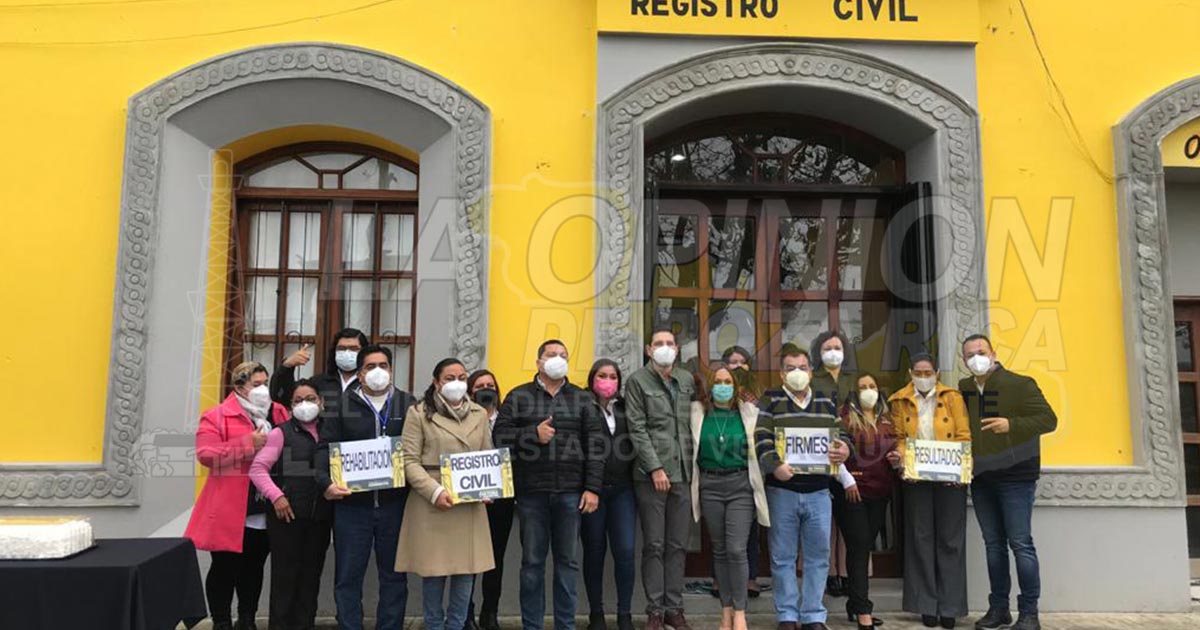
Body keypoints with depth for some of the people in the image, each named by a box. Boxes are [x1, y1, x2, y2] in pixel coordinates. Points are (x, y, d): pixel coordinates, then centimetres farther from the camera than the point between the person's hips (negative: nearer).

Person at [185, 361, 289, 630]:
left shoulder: (279, 414, 9)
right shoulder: (217, 416, -6)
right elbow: (206, 454, -16)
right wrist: (248, 444, -21)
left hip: (265, 509, 5)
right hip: (230, 510, -5)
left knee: (254, 567, 15)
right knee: (225, 567, 5)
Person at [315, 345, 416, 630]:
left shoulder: (407, 403, 8)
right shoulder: (343, 404, 6)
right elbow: (326, 446, 1)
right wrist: (327, 481, -14)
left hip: (394, 503, 1)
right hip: (352, 502, -1)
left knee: (394, 574, 9)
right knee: (348, 575, 6)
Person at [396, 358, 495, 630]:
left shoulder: (479, 414, 13)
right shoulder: (419, 413, 0)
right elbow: (410, 461, -5)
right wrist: (435, 491, -16)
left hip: (471, 505, 4)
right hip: (432, 504, -3)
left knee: (466, 571, 4)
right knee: (434, 571, 4)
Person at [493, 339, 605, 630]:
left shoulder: (582, 399, 10)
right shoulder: (518, 397, 7)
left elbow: (595, 445, 4)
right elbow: (500, 435, -1)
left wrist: (593, 487, -3)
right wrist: (533, 434, -13)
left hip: (571, 492, 1)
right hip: (531, 492, -1)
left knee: (567, 561, 8)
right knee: (532, 562, 6)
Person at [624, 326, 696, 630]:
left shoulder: (687, 380, 13)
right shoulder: (637, 381, 0)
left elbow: (694, 420, 16)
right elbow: (637, 429, -6)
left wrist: (693, 465, 7)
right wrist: (655, 468, -12)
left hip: (682, 472, 4)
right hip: (651, 475, -4)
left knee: (678, 545, 8)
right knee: (654, 545, 1)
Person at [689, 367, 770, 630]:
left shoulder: (749, 413, 3)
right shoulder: (697, 413, 4)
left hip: (740, 485, -1)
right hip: (710, 486, 2)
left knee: (736, 549, -8)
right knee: (719, 550, 9)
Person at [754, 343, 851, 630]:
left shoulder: (826, 403, 14)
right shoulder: (770, 401, 1)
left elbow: (841, 434, 12)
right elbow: (761, 439, -10)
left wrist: (844, 449, -11)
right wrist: (775, 465, -26)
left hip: (818, 492, 3)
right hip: (782, 492, -3)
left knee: (818, 556, 7)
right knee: (783, 557, 4)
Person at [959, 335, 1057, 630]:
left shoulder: (1020, 384, -7)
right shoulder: (963, 389, 8)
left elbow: (1048, 419, -9)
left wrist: (1011, 424, -22)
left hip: (1015, 476, -5)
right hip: (980, 479, 5)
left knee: (1020, 543, -4)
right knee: (993, 544, 11)